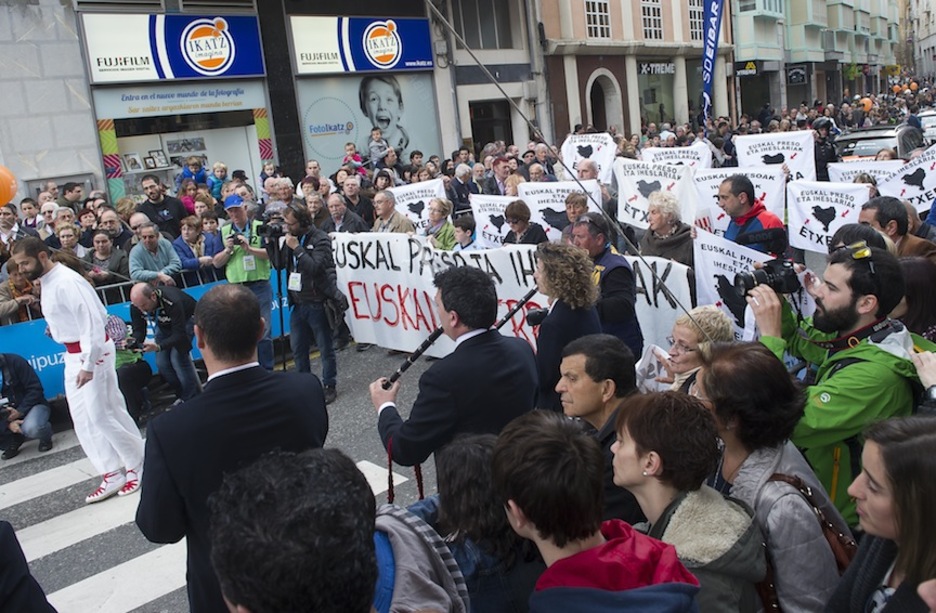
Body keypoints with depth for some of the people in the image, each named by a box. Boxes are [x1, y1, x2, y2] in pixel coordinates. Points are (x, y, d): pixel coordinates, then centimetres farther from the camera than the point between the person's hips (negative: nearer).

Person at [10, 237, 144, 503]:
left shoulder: (67, 282, -21)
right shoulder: (46, 282, 8)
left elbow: (93, 321, -24)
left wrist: (88, 365, -25)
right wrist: (58, 328, 1)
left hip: (93, 352, -10)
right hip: (73, 354, 10)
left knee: (102, 414, -2)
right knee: (83, 419, 12)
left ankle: (137, 466, 17)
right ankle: (112, 474, 20)